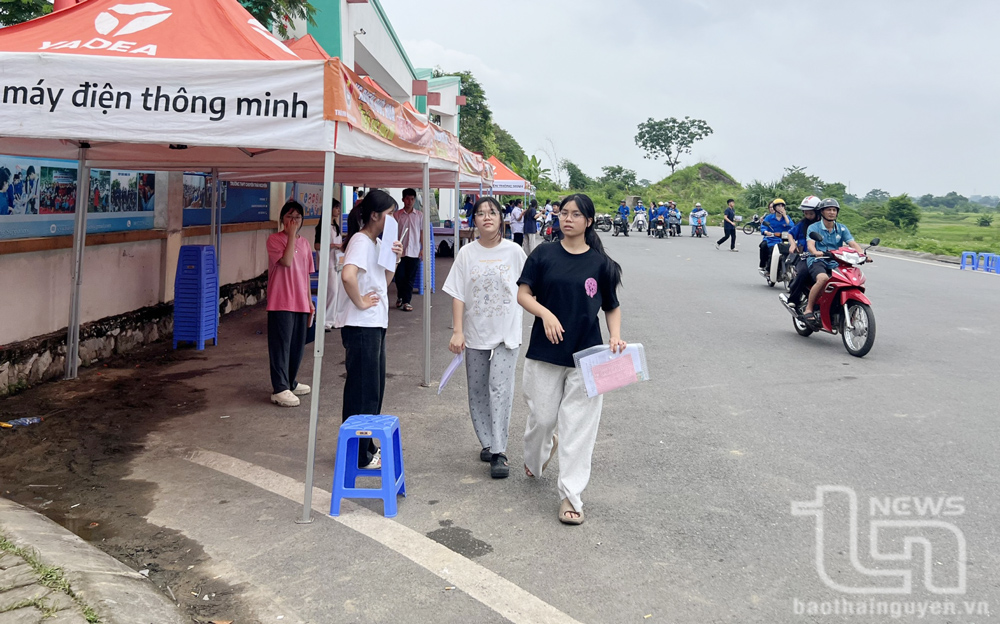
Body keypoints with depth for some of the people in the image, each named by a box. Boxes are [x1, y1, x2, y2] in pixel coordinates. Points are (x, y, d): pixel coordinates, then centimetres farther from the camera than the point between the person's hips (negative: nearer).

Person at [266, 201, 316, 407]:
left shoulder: (304, 243, 13)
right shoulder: (274, 240, -5)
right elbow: (286, 261, -21)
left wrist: (310, 301, 16)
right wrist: (291, 235, -16)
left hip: (301, 303, 6)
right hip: (281, 303, -6)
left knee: (298, 345, 13)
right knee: (281, 345, -4)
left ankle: (290, 382, 28)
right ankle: (279, 389, 0)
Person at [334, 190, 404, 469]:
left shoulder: (378, 243, 13)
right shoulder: (360, 242, -17)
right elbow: (348, 275, -34)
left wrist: (394, 260, 3)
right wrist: (360, 302, -22)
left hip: (375, 324, 10)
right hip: (360, 326, -10)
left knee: (374, 388, 17)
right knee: (362, 391, 0)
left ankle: (367, 447, 30)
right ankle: (358, 455, 11)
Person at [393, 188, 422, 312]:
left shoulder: (419, 215, 5)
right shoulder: (397, 215, 3)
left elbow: (422, 232, 8)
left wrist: (423, 249, 2)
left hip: (414, 252, 0)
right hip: (400, 251, 0)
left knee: (411, 278, 1)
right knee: (399, 276, 3)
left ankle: (406, 301, 8)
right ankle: (400, 297, 26)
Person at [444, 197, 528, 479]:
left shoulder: (514, 251, -3)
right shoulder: (467, 253, -1)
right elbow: (458, 296, -2)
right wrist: (457, 332, -8)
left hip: (506, 333, -2)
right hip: (475, 332, 2)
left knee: (500, 389, -9)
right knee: (477, 391, 10)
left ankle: (499, 452, -6)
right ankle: (487, 443, 26)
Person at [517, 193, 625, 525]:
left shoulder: (600, 262, 2)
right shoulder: (544, 254, 2)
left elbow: (612, 307, 9)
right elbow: (523, 294, -1)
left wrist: (615, 336, -8)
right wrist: (546, 314, -19)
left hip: (586, 355, 0)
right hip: (545, 352, 1)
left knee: (578, 426, 0)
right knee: (542, 417, 9)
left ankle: (570, 495, 8)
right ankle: (534, 459, 43)